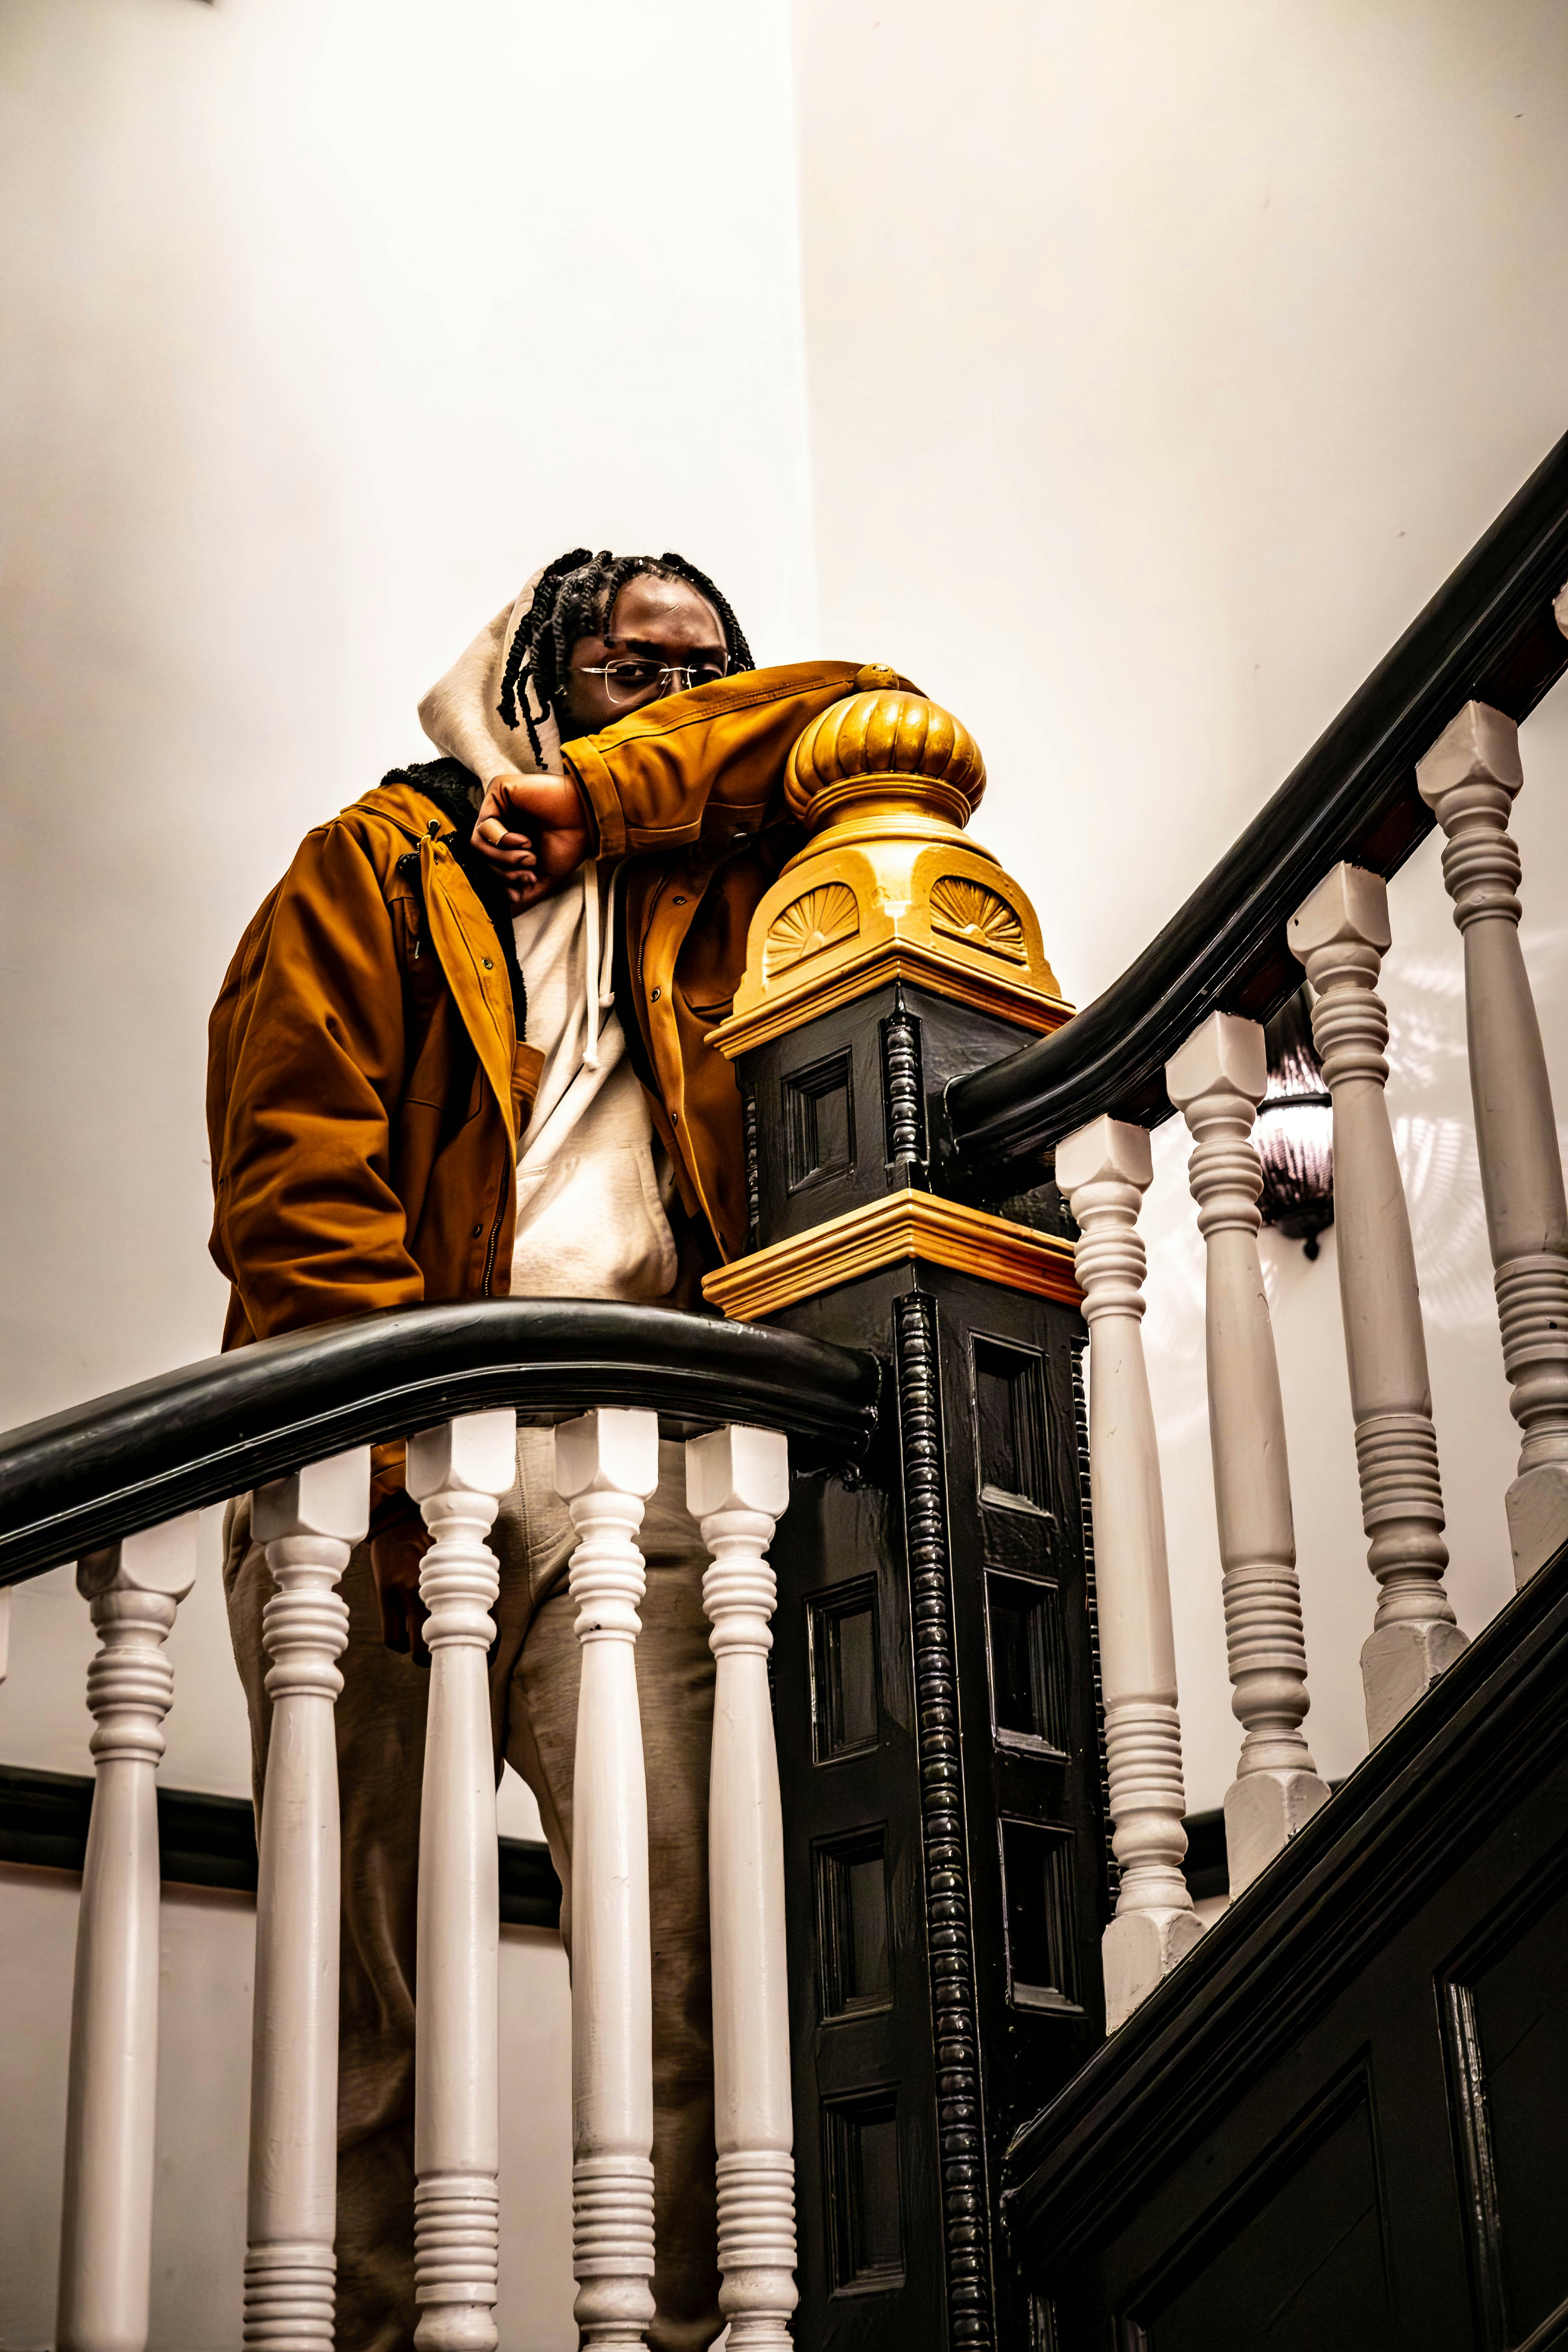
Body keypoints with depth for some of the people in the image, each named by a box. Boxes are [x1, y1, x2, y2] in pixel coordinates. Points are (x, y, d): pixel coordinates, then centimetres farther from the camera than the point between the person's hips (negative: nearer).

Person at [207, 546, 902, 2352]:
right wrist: (390, 1463, -12)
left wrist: (579, 792, 11)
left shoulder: (704, 881, 27)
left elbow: (849, 713, 17)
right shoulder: (379, 861, 15)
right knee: (366, 1958, -6)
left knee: (684, 1930, -11)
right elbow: (296, 1167, 2)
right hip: (383, 1436, -2)